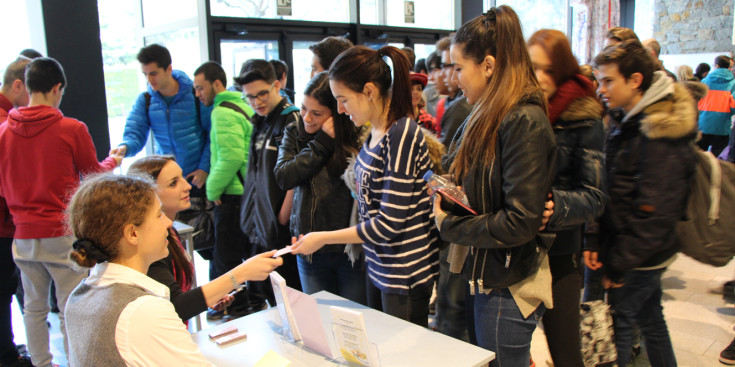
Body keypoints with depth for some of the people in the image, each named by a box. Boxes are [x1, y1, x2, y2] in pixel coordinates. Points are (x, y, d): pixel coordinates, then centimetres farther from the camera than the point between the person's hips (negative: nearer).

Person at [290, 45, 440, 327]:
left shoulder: (402, 135, -22)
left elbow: (390, 222, -22)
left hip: (406, 270, -8)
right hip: (378, 265, 8)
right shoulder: (376, 133, 5)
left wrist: (324, 238, -16)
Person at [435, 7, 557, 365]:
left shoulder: (524, 122, -20)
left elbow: (520, 222, -25)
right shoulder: (486, 116, 8)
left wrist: (449, 225, -15)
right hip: (481, 275, 9)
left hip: (507, 288, -8)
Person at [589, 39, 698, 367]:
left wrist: (617, 264, -17)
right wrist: (595, 242, 2)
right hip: (644, 255, 9)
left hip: (641, 259, -9)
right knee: (650, 320, 22)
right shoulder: (627, 122, 7)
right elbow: (610, 191, 10)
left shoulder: (660, 135, -22)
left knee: (614, 329, 0)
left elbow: (654, 213, -23)